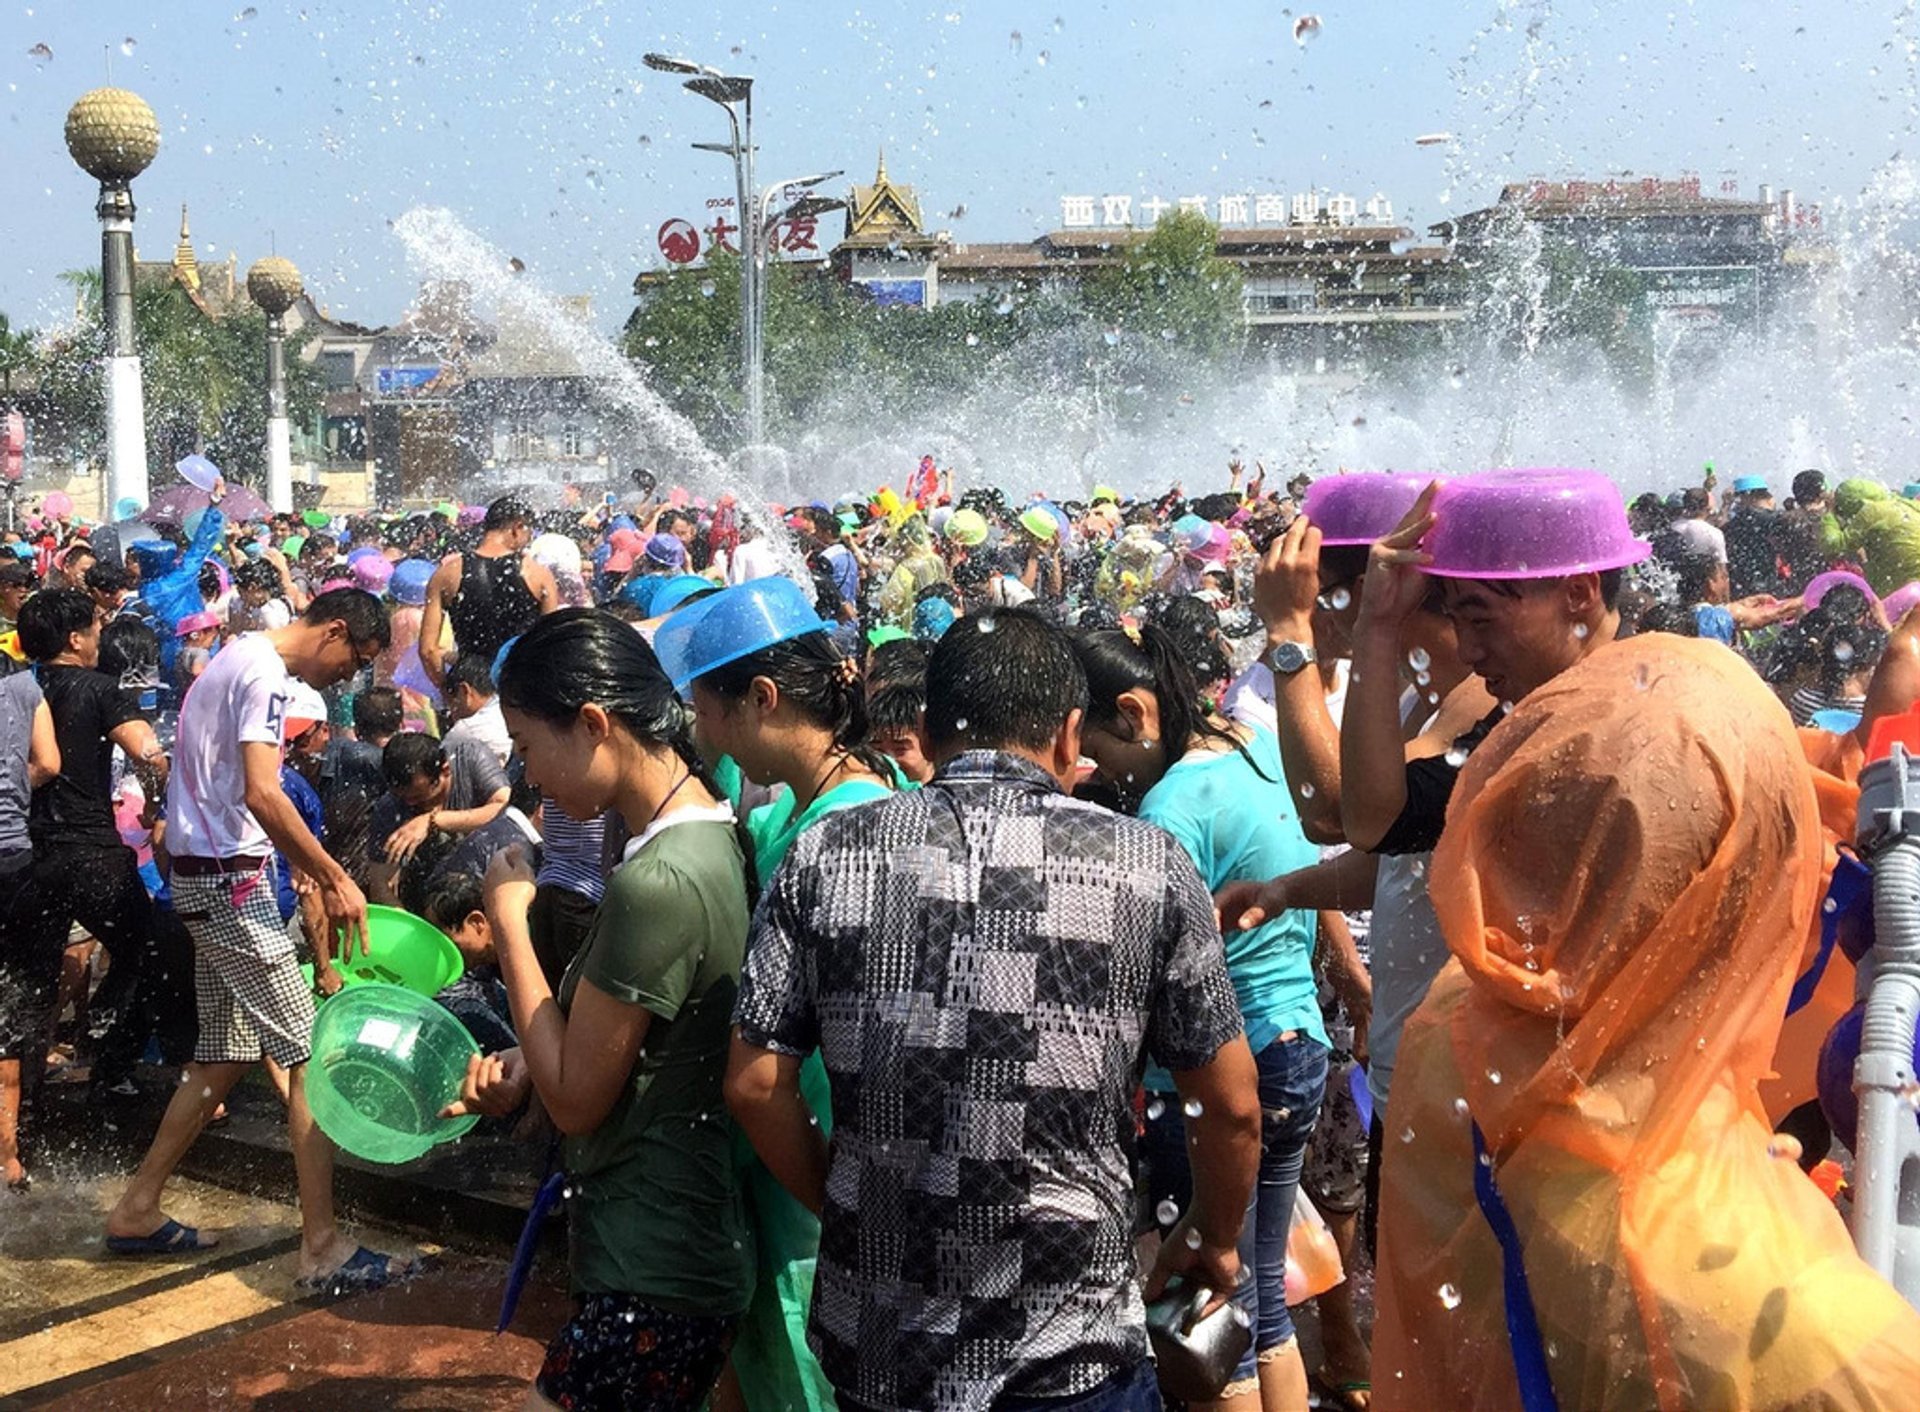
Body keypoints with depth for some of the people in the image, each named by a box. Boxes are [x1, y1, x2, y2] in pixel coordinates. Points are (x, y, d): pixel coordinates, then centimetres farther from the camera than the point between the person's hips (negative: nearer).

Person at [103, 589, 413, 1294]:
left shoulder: (239, 658, 17)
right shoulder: (267, 674, -15)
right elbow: (260, 794, -28)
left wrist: (319, 878, 19)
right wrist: (335, 878, -22)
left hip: (202, 876, 10)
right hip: (231, 879, -10)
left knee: (224, 1053, 16)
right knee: (309, 1055, -8)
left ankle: (137, 1211, 24)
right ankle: (322, 1248, -6)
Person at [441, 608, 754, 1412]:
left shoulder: (658, 881, -25)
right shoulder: (711, 834, 5)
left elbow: (576, 1098, -16)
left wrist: (508, 922, -10)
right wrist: (526, 1066, 0)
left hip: (652, 1274, -9)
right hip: (666, 1248, 9)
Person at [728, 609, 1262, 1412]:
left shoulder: (826, 855, -5)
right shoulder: (1146, 865, -8)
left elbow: (754, 1084, -3)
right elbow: (1232, 1105, -1)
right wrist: (1215, 1239, 17)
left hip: (877, 1344, 2)